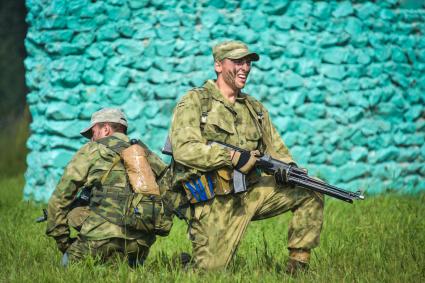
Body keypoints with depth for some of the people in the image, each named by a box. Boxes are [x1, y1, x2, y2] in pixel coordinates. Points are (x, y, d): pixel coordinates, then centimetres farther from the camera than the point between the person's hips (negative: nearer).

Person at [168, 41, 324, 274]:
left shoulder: (255, 108, 16)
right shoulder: (194, 102, -4)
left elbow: (276, 150, 17)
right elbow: (184, 149, -18)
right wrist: (235, 157, -25)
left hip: (252, 191, 6)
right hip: (215, 203, -5)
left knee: (311, 191, -8)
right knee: (211, 272, -13)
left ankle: (298, 266, -3)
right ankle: (191, 261, 24)